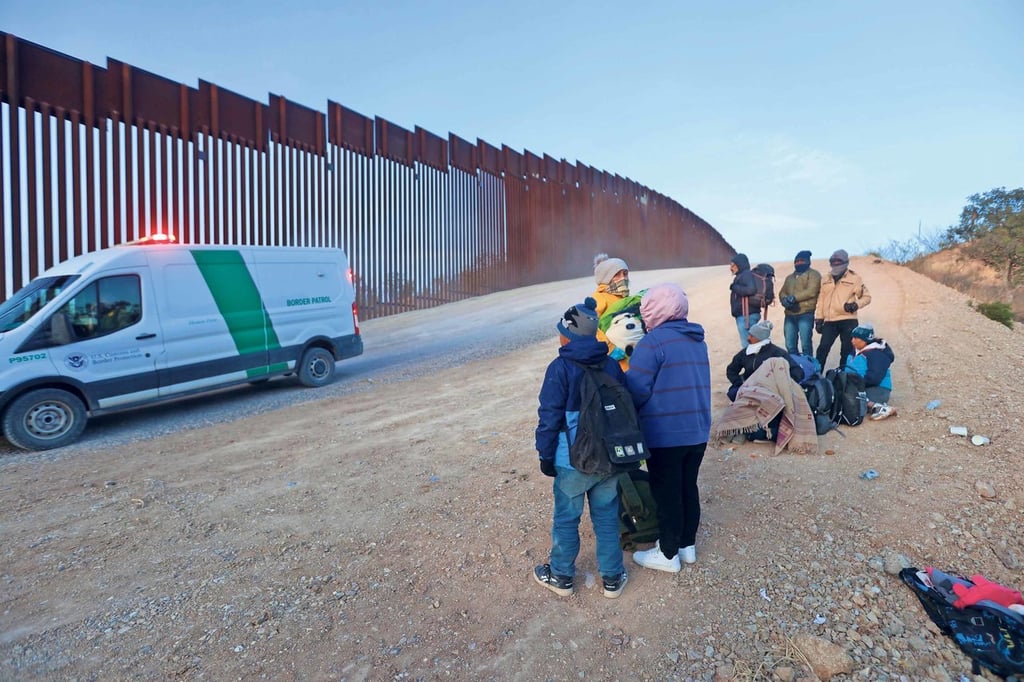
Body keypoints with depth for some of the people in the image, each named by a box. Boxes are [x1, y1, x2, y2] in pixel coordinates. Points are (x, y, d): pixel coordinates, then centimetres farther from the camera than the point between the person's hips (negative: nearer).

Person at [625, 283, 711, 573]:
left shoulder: (654, 341, -16)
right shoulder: (697, 340, 10)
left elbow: (636, 389, -18)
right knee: (688, 488, 19)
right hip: (697, 431, 8)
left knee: (666, 494, 6)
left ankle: (668, 554, 20)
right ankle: (687, 545, 33)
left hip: (665, 434, -7)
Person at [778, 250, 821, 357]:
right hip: (790, 315, 6)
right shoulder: (790, 277, 25)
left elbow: (811, 291, -12)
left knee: (805, 344, -8)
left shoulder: (813, 274, 4)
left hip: (805, 314, -6)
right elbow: (782, 293, 15)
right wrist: (785, 299, -8)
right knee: (790, 345, 7)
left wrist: (794, 297, -16)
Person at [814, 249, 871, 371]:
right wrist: (818, 318, 7)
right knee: (823, 348, -2)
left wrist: (856, 304, -16)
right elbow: (821, 300, 13)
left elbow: (866, 297, 5)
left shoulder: (854, 278, 2)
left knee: (847, 350, 3)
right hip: (829, 321, 2)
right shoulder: (825, 280, 12)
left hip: (848, 321, -2)